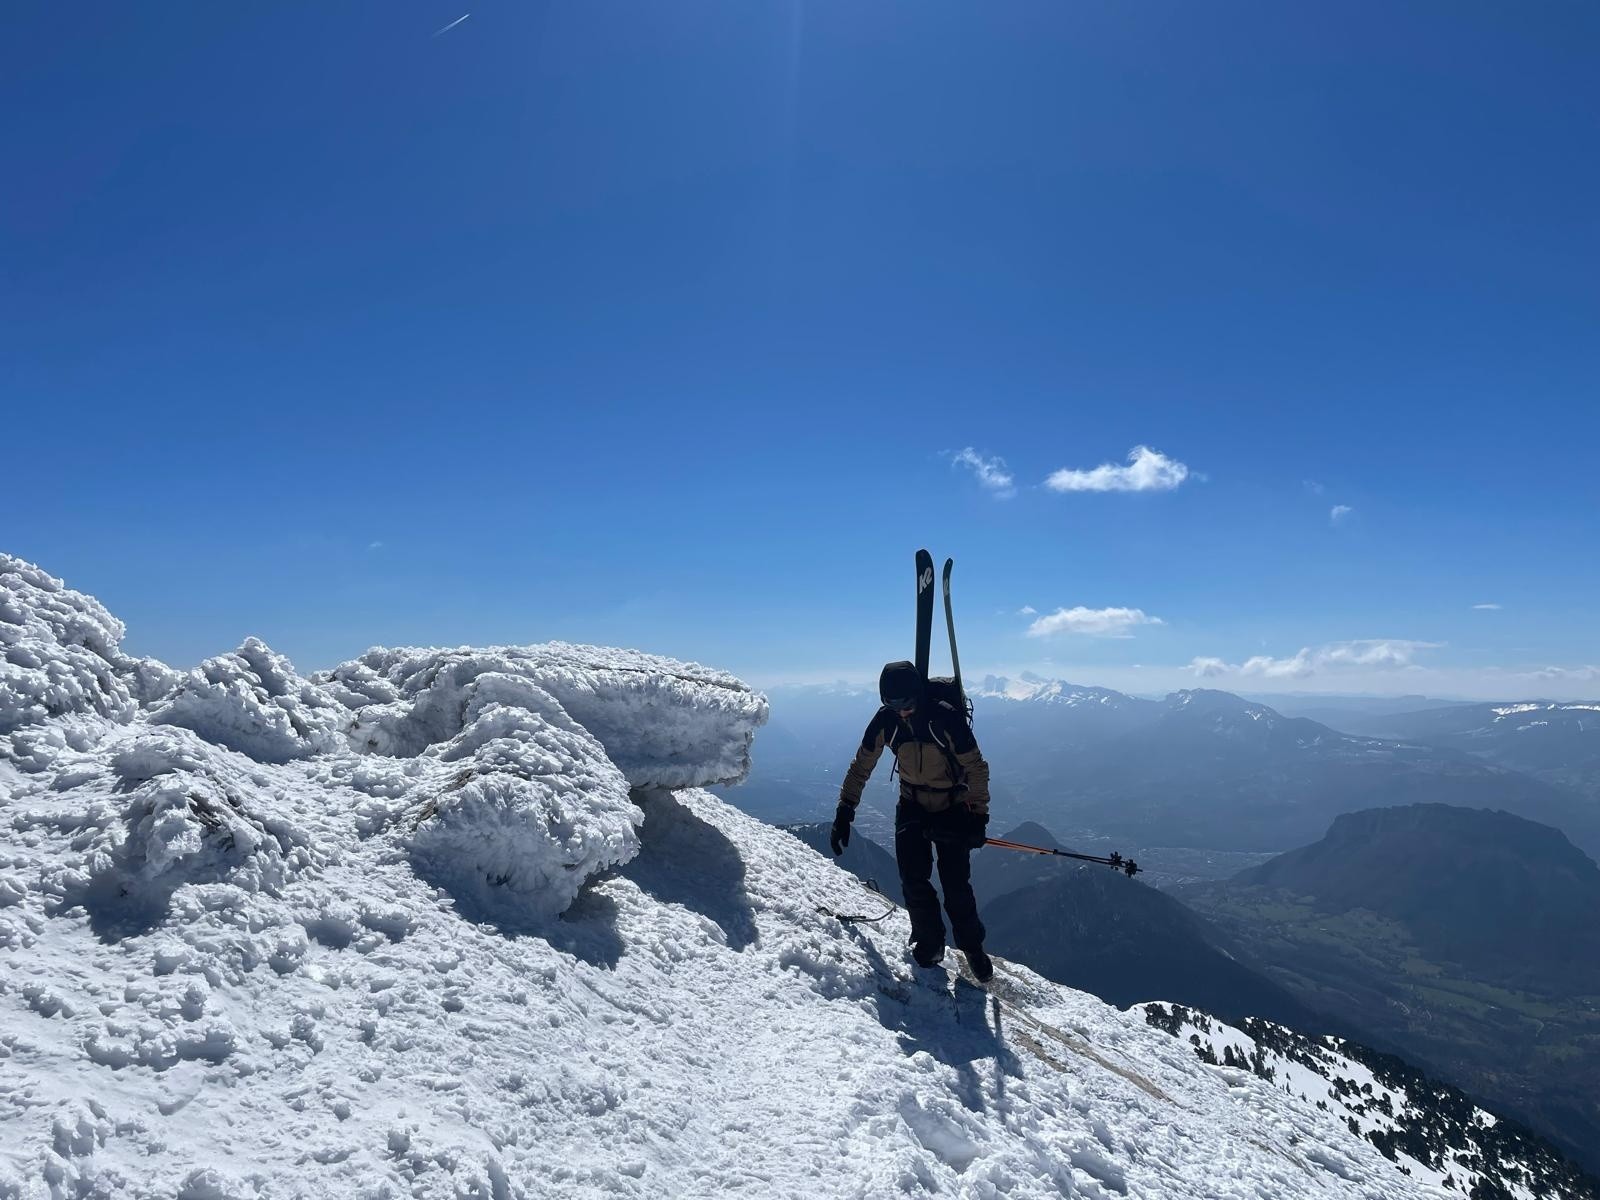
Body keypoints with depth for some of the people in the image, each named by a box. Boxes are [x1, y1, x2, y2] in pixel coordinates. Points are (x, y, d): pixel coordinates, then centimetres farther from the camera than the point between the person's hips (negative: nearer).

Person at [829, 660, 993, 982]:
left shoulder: (945, 717, -24)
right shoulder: (885, 720, -13)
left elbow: (976, 767, -14)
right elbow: (861, 766, -3)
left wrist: (978, 815, -17)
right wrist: (845, 811, -9)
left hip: (952, 810, -3)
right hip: (912, 807, 3)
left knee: (956, 884, -6)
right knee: (913, 879, -9)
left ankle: (972, 947, 17)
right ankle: (929, 943, 12)